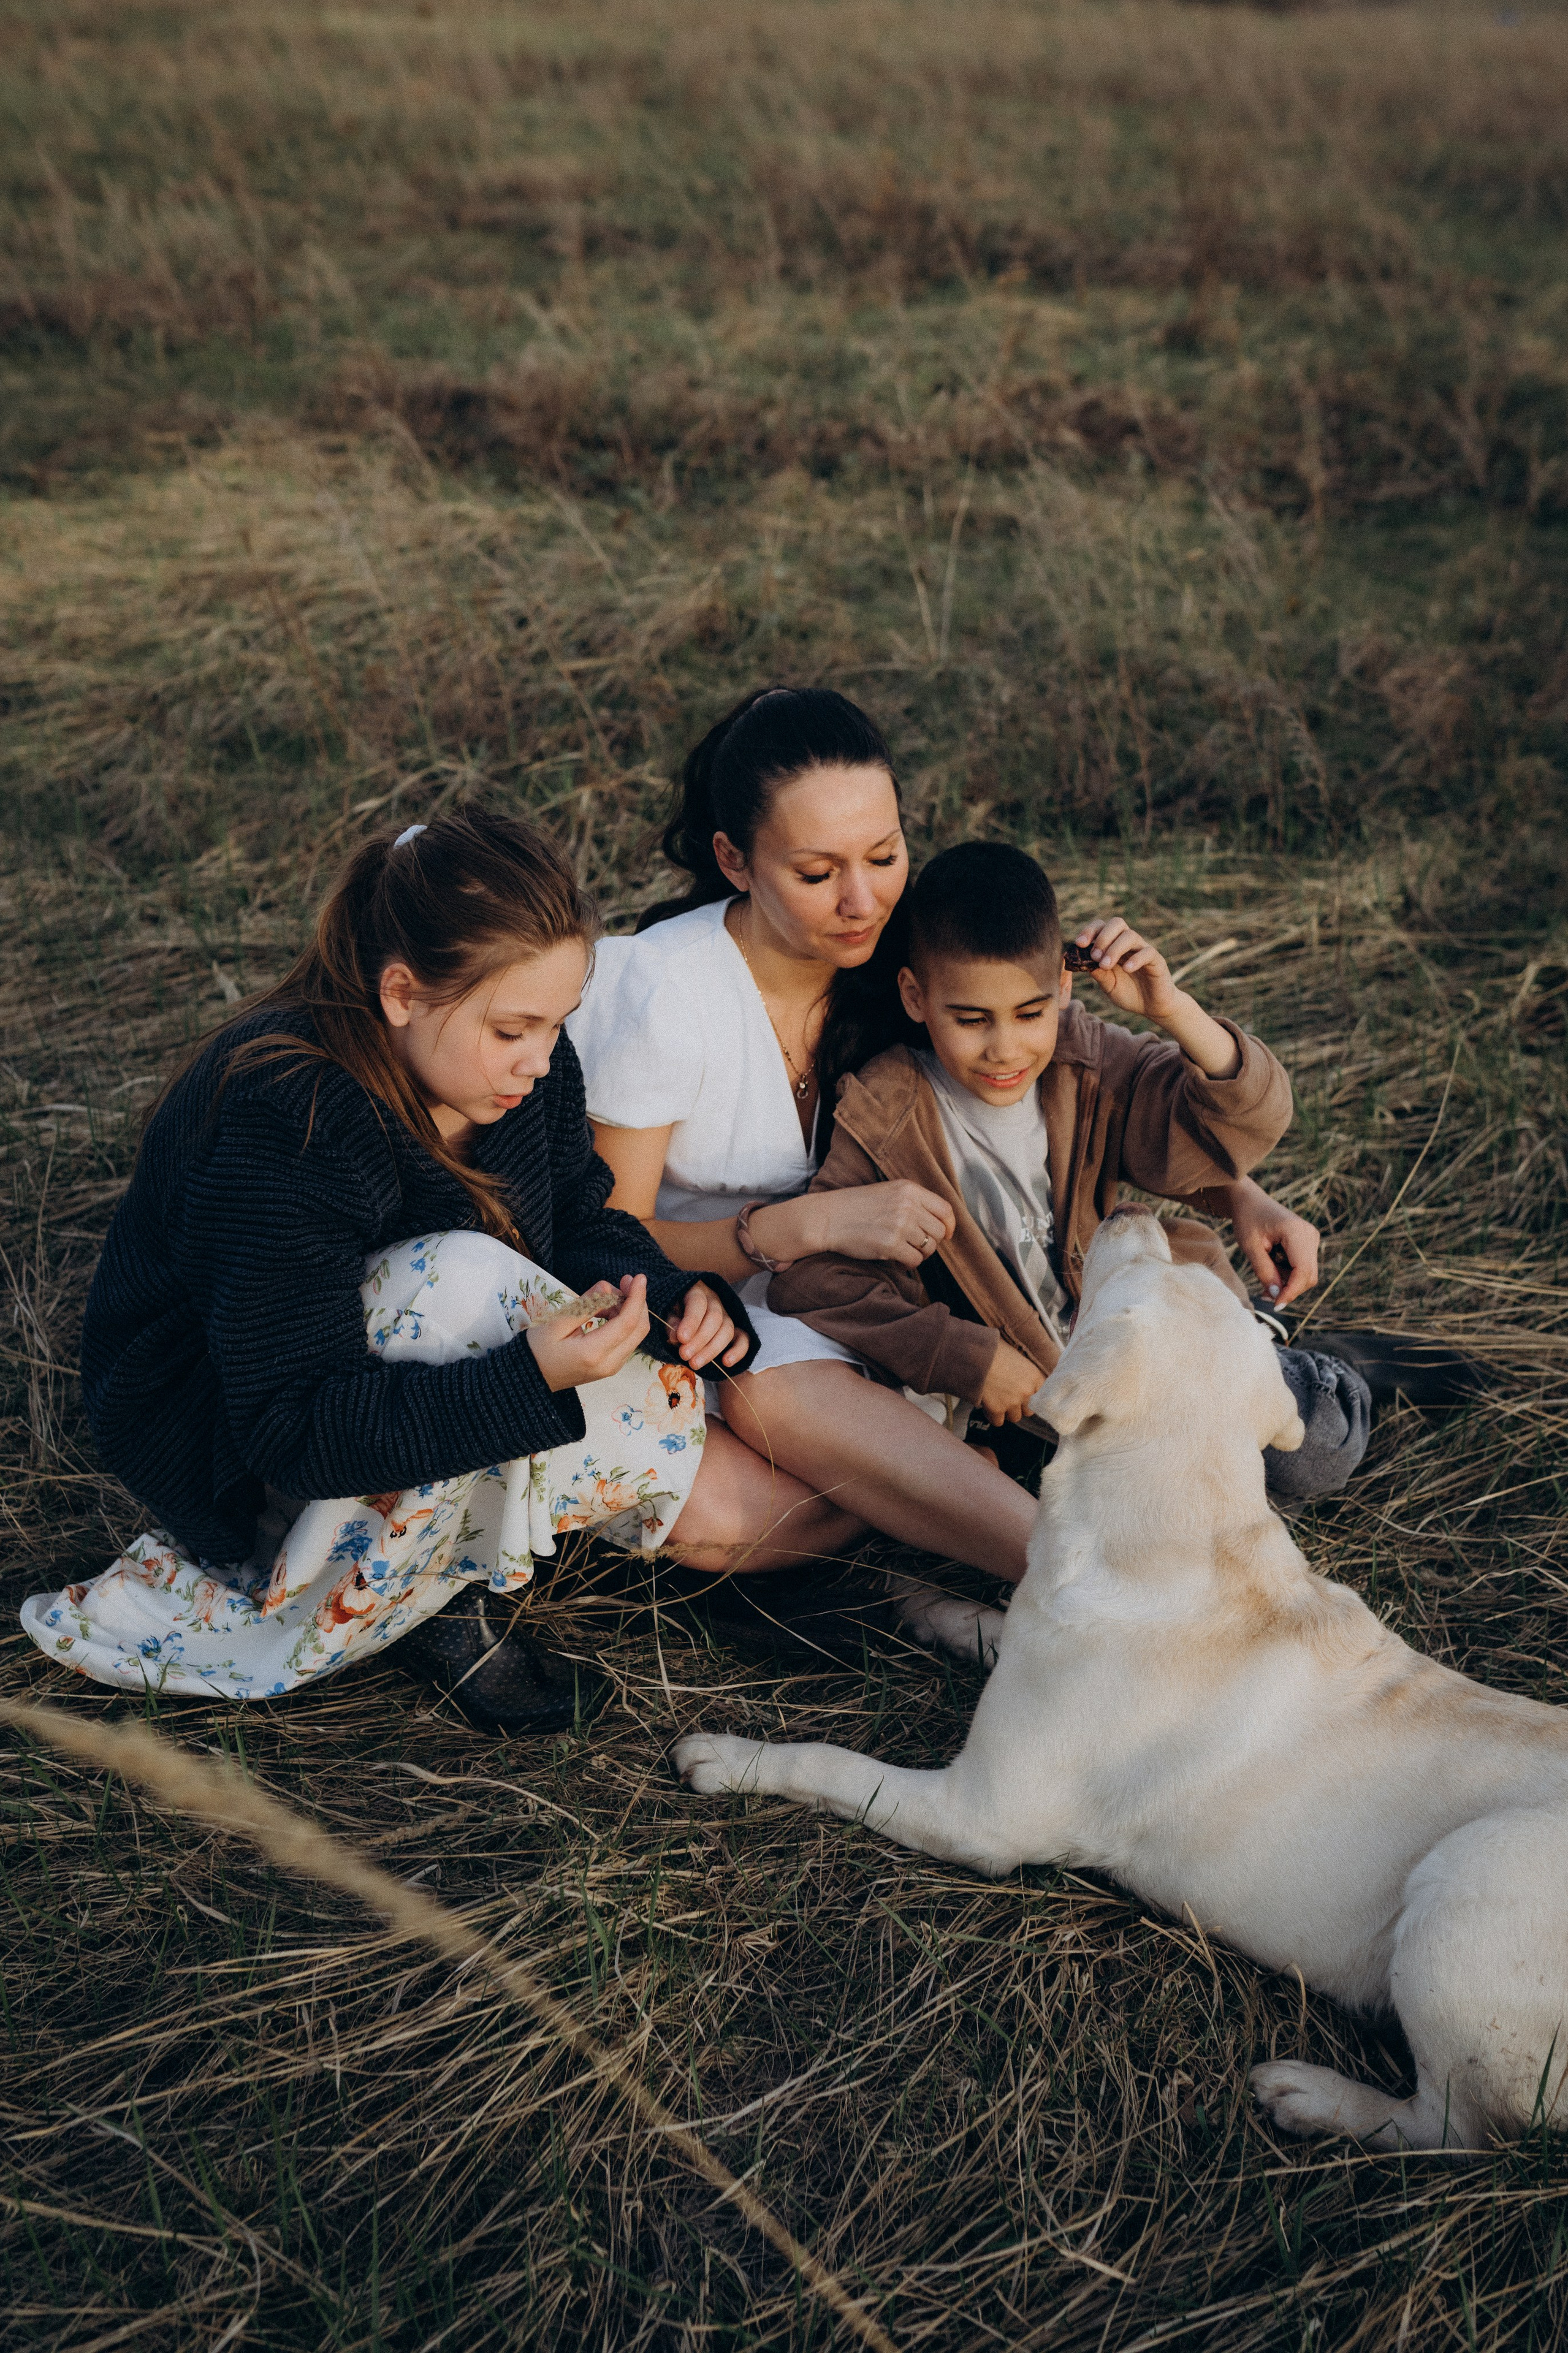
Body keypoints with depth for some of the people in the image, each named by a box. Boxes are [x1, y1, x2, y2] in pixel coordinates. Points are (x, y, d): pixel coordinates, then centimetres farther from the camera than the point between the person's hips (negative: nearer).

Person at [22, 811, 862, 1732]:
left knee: (809, 1510, -2)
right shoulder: (280, 1132, -34)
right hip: (231, 1459, -7)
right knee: (466, 1280, -40)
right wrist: (531, 1378, -46)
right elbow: (295, 1431, -34)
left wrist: (671, 1297, -22)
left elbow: (584, 1223, 2)